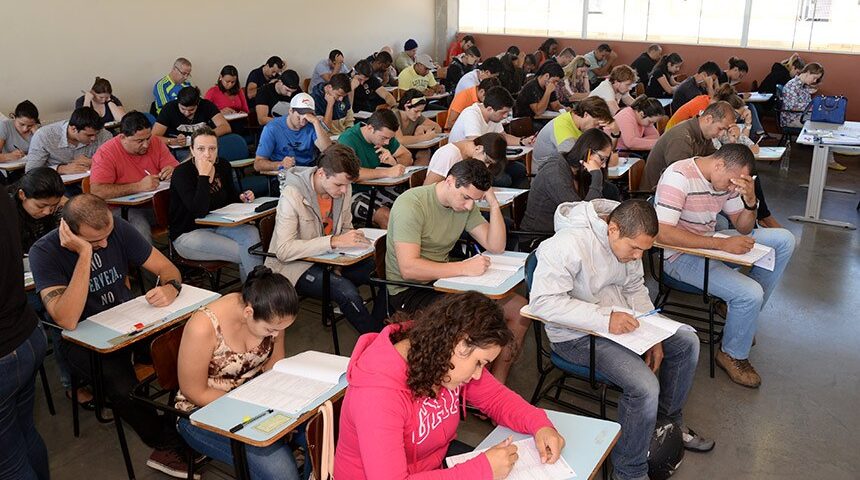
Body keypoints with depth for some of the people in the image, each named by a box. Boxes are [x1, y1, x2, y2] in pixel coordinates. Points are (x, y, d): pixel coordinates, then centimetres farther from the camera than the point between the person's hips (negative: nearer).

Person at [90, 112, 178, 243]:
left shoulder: (156, 142, 3)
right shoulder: (106, 153, -10)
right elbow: (97, 191, -21)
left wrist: (174, 172, -14)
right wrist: (139, 186, -25)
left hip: (156, 203, 5)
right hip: (123, 208, -4)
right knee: (141, 228, -36)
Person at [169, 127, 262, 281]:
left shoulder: (223, 166, 1)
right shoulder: (182, 173, -17)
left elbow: (230, 195, 22)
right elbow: (199, 212, -30)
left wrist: (242, 197, -2)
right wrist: (203, 175, -30)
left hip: (219, 225, 6)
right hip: (188, 233, -6)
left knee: (251, 232, -25)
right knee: (244, 253, -24)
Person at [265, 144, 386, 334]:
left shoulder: (343, 188, -3)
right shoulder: (292, 195, -23)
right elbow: (283, 251, -29)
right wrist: (333, 241, -36)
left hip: (329, 259, 6)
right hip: (295, 265, -6)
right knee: (346, 291, -31)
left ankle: (380, 331, 4)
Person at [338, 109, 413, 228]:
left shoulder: (384, 134, 1)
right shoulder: (348, 139, -21)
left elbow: (408, 157, 7)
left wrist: (394, 161, -18)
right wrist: (387, 172, -38)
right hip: (353, 192, -7)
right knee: (386, 217, -28)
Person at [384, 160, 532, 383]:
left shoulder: (465, 204, 3)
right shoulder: (411, 204, -20)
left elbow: (496, 246, 3)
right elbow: (408, 268, -28)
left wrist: (494, 205, -10)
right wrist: (464, 268, -30)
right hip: (409, 290, -8)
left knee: (519, 308, -3)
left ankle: (496, 384, 7)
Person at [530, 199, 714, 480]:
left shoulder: (629, 238, -1)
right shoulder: (568, 244, -28)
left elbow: (635, 288, 11)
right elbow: (542, 301, -34)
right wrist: (604, 319, -38)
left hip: (618, 320, 9)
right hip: (577, 335, -9)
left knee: (687, 341, 6)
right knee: (645, 387, -23)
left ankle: (669, 420, 29)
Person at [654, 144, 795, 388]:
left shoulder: (727, 178, 3)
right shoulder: (679, 176, -23)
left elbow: (743, 228, 8)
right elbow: (663, 233, -32)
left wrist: (750, 201, -15)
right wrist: (722, 244, -33)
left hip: (709, 243, 9)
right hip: (679, 255, -9)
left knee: (784, 240, 2)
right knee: (750, 294, -23)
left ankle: (745, 317, 11)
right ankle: (733, 355, 5)